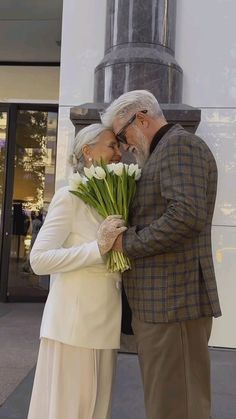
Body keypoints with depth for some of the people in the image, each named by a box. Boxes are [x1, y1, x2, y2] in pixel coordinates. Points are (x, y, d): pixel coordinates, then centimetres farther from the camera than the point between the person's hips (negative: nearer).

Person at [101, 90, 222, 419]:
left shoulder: (179, 143, -9)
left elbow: (187, 216, -24)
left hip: (173, 302, -10)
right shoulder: (163, 153, 22)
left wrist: (128, 242, -15)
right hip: (159, 303, 10)